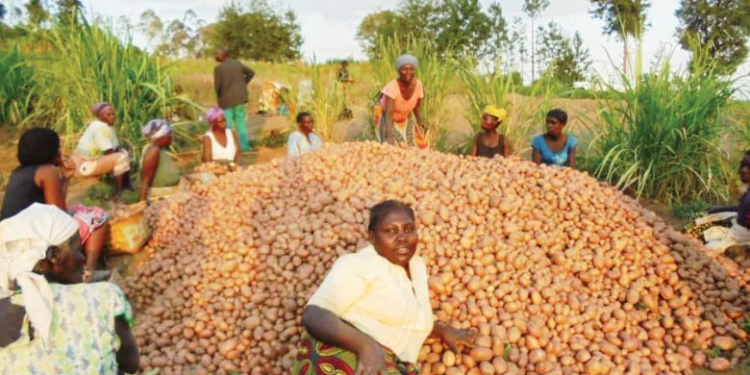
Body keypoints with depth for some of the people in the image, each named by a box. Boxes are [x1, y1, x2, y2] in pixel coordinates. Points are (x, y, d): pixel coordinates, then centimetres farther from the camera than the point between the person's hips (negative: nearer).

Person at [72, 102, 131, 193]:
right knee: (121, 158, -22)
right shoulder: (100, 127, -23)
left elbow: (116, 147, 8)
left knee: (123, 152, 13)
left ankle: (127, 185, 12)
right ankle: (119, 192, -16)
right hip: (85, 165, -10)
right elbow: (108, 152, -24)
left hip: (93, 158, 10)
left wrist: (120, 151, -11)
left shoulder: (108, 125, 6)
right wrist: (120, 154, -8)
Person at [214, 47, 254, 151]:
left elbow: (217, 85, -15)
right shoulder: (237, 63, 4)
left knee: (226, 123, 3)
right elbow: (251, 73, 13)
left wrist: (219, 96, 4)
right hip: (240, 97, 5)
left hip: (226, 99, -5)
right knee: (240, 120, 13)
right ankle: (243, 145, 15)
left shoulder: (218, 68, -13)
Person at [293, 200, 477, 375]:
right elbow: (313, 315, -14)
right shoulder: (358, 264, -3)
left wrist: (443, 330, 31)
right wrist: (366, 345, -26)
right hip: (342, 358, -8)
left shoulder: (417, 264, 20)